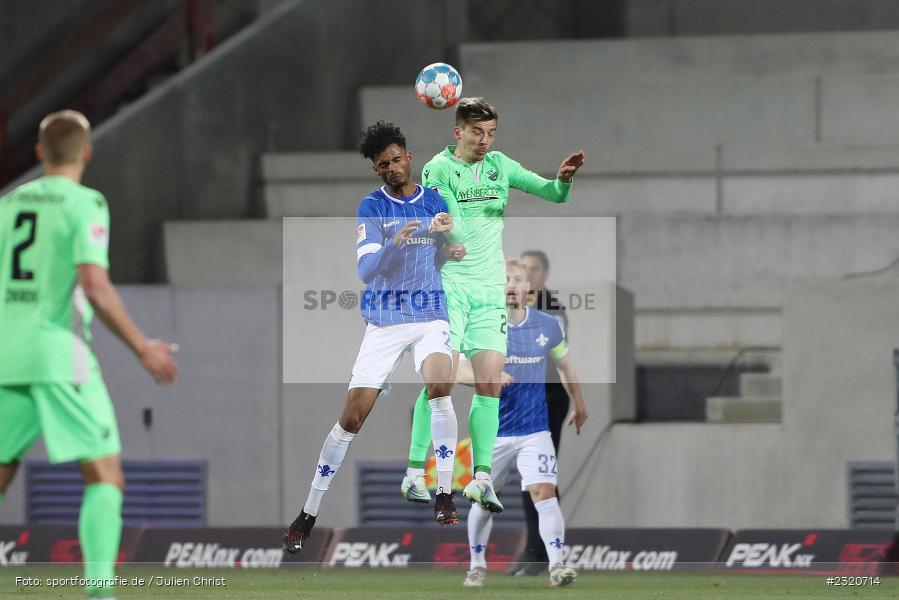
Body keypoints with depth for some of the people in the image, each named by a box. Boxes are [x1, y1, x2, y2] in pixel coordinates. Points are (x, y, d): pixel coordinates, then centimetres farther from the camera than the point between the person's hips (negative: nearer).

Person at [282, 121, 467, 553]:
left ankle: (444, 496, -25)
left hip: (429, 315, 1)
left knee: (439, 382, -29)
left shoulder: (434, 202, 5)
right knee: (353, 416, -5)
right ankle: (307, 516, 6)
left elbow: (439, 260, 11)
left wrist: (451, 252, -12)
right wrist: (393, 245, -33)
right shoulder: (371, 207, -4)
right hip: (384, 321, -1)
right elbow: (365, 271, -14)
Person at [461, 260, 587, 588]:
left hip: (535, 429, 0)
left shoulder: (548, 326, 1)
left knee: (544, 493, -17)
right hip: (492, 432, 0)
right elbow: (460, 370, -18)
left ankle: (557, 565, -21)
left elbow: (565, 364, 19)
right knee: (483, 500, 7)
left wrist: (578, 404, 29)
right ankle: (477, 565, 27)